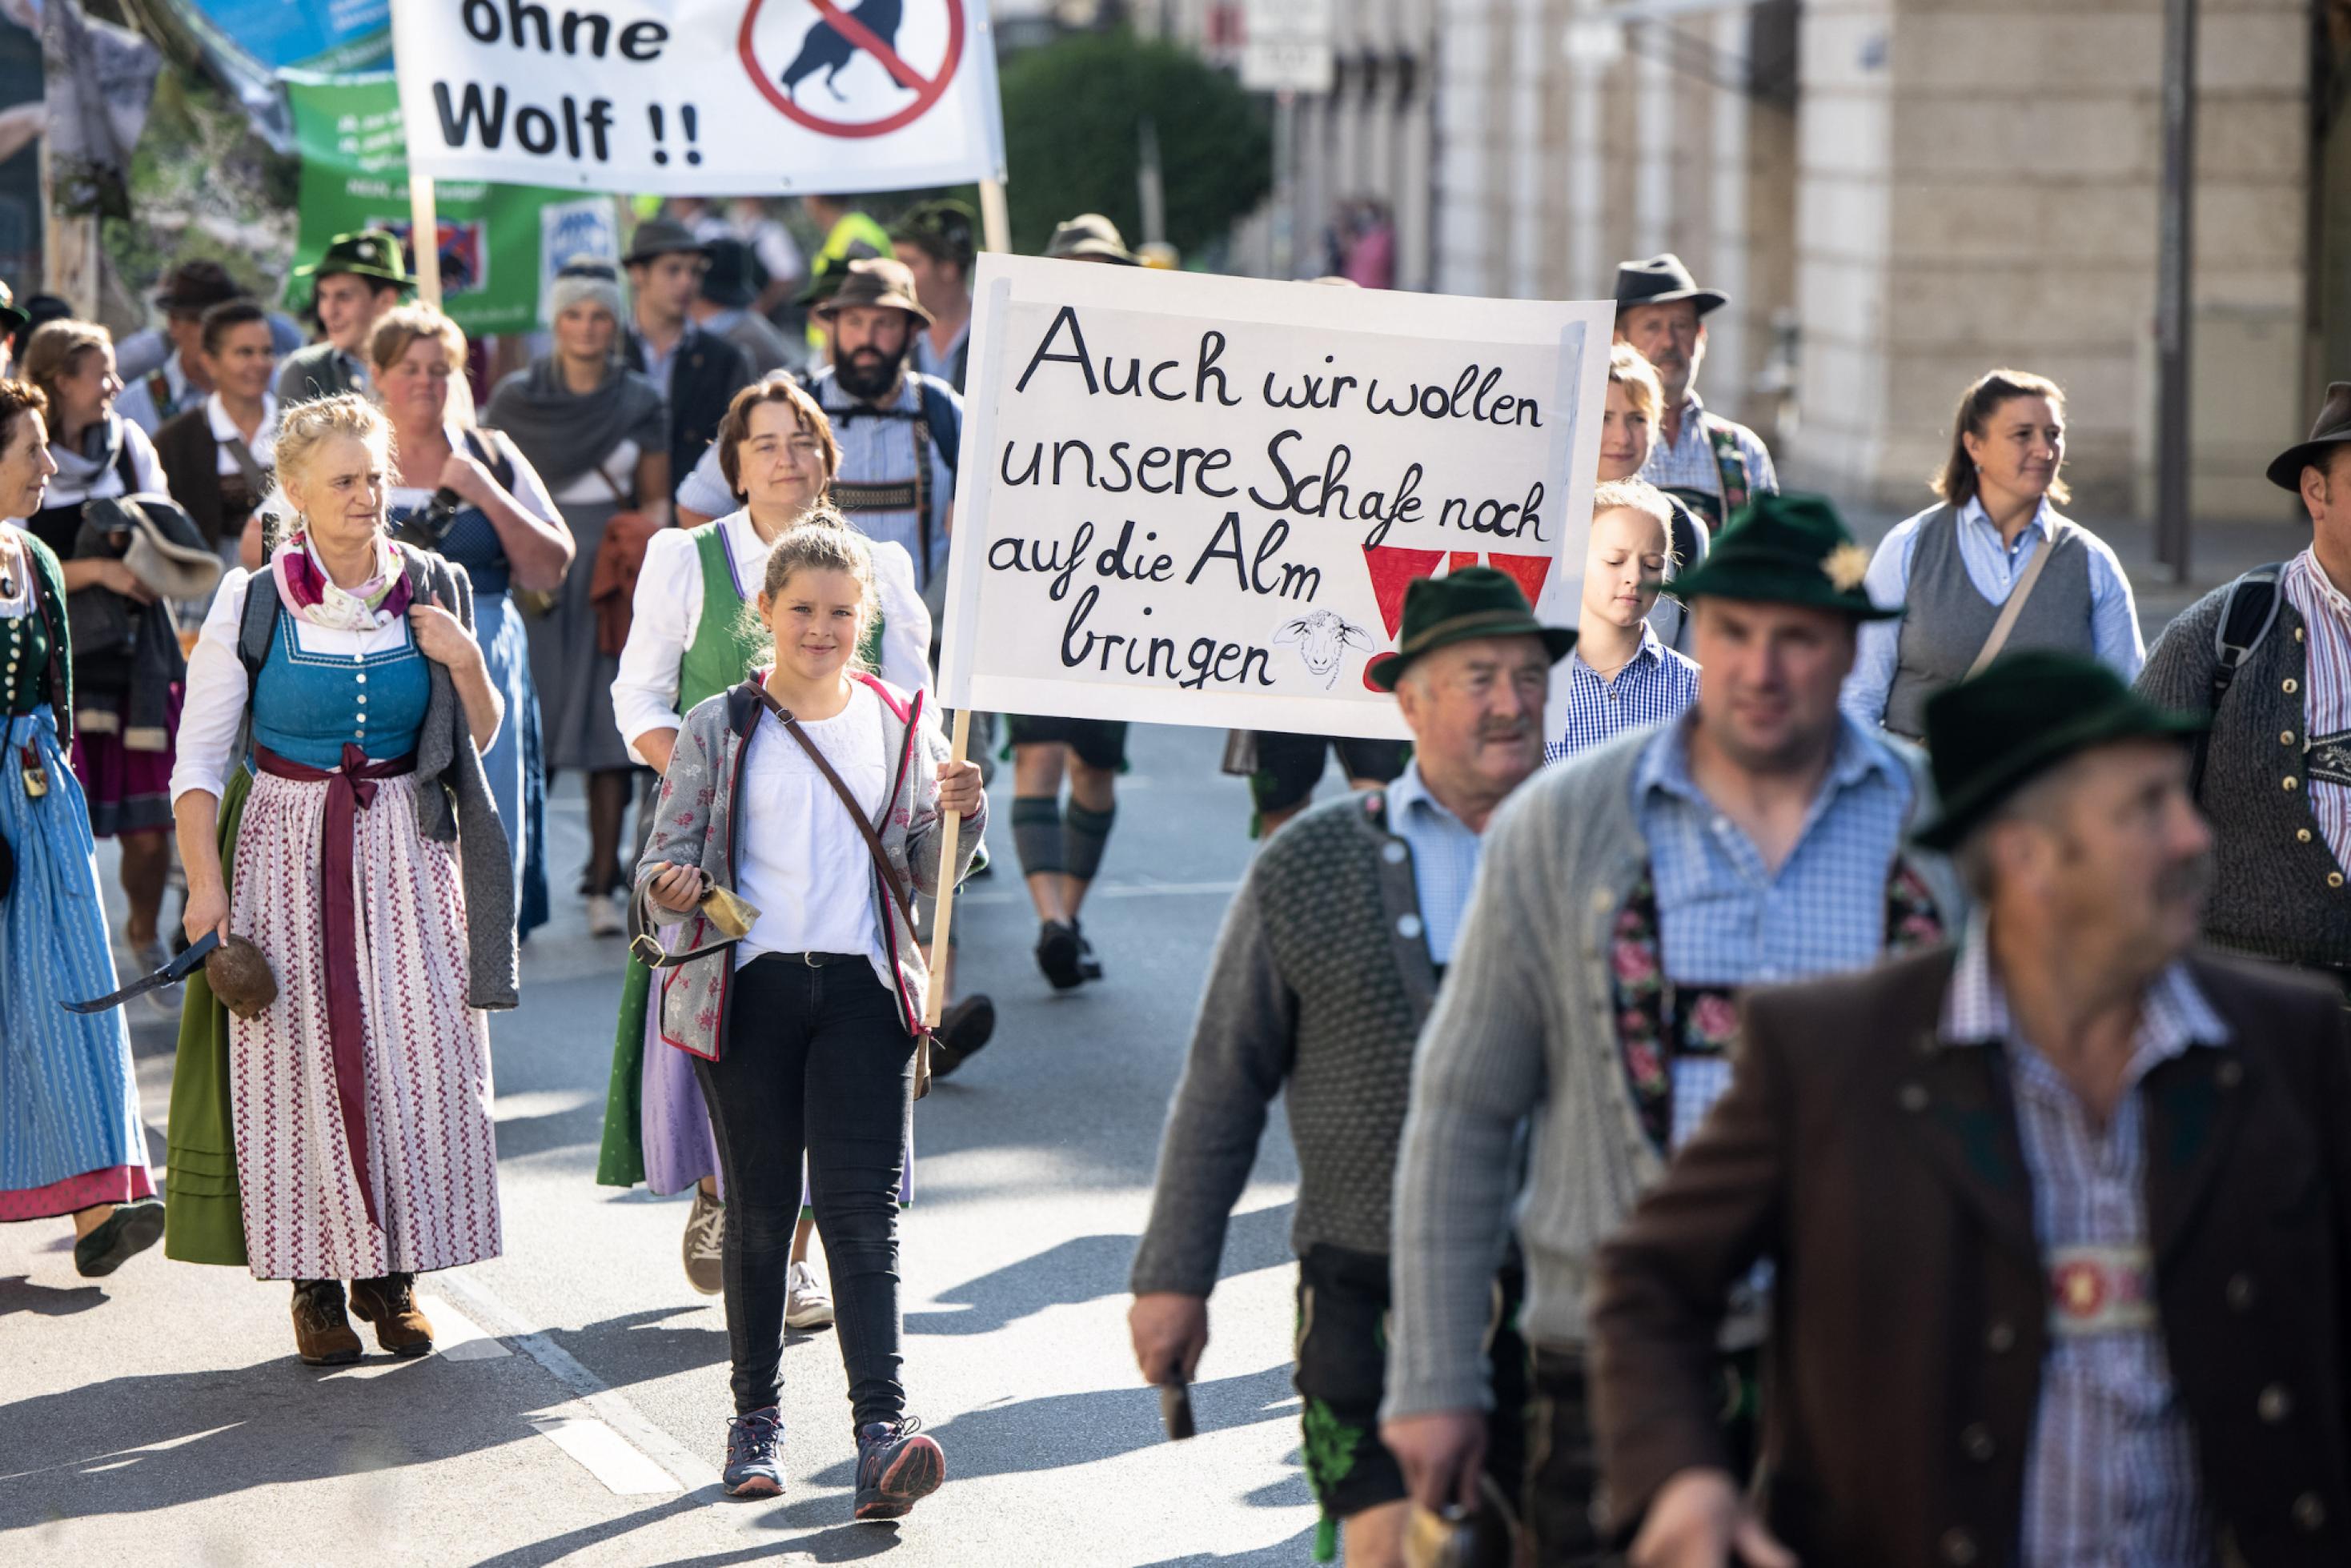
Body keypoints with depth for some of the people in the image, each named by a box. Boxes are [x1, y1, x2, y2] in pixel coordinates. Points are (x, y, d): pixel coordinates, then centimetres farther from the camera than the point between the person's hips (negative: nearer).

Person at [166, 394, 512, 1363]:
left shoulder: (434, 591, 4)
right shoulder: (252, 604, -3)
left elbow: (479, 739, 12)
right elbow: (200, 756, -2)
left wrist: (465, 664, -7)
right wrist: (205, 881, -11)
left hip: (406, 850, 2)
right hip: (287, 845, -2)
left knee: (418, 1054, -2)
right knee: (297, 1058, -3)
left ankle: (392, 1273, 12)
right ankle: (316, 1279, 9)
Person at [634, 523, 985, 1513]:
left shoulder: (902, 725, 9)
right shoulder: (719, 728, 4)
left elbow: (929, 874, 13)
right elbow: (667, 855, 3)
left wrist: (959, 813, -7)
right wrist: (668, 885, -20)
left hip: (862, 986, 0)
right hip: (749, 986, 0)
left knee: (862, 1205, -9)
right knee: (759, 1207, 7)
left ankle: (881, 1425, -16)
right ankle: (755, 1414, 20)